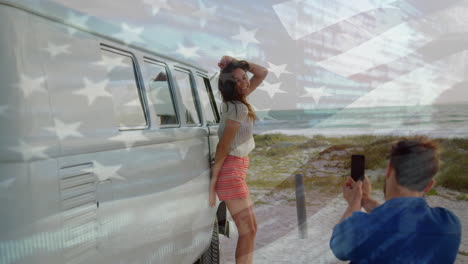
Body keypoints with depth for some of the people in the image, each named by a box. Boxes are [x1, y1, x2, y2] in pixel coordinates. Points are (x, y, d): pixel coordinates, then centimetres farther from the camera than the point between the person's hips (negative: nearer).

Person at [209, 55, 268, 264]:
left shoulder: (235, 102, 7)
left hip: (236, 169, 10)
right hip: (231, 171, -10)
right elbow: (223, 146, -20)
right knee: (247, 230, -7)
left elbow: (262, 73, 16)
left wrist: (236, 63, 2)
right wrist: (213, 181, -18)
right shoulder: (238, 108, -19)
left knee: (251, 228, 15)